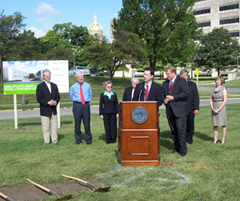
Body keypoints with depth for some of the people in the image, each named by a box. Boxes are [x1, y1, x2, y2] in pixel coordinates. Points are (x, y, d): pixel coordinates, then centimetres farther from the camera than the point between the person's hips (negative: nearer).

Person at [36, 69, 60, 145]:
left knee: (54, 127, 8)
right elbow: (39, 99, -7)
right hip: (45, 111, -4)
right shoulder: (40, 86, -1)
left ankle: (55, 140, 16)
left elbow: (58, 97, 13)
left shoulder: (54, 86, 14)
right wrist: (48, 102, -18)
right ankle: (46, 141, 9)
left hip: (53, 110, 4)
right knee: (45, 127, 0)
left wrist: (56, 102, -10)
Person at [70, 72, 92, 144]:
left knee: (87, 123, 1)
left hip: (86, 105, 0)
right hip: (77, 105, 0)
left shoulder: (88, 86, 9)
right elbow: (71, 96, 17)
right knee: (77, 123, 2)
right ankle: (78, 139, 15)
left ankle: (89, 139, 12)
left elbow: (90, 95, 18)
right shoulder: (73, 87, 5)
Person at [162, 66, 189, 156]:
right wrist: (164, 100, 0)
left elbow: (185, 93, -12)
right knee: (173, 131, 9)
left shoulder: (181, 81, -2)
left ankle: (183, 149, 2)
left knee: (181, 130, -8)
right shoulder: (165, 84, 17)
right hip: (170, 110, 6)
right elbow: (163, 95, 23)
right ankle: (176, 148, 20)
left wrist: (173, 98, -14)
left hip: (179, 110, -6)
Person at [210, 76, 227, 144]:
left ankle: (223, 139, 9)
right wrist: (213, 109, -6)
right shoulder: (213, 90, 10)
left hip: (221, 107, -4)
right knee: (215, 124, 5)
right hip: (214, 108, 4)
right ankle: (215, 139, 11)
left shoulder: (224, 89, -3)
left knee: (223, 124, 1)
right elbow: (211, 100, 8)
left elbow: (225, 100, -9)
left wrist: (219, 109, -15)